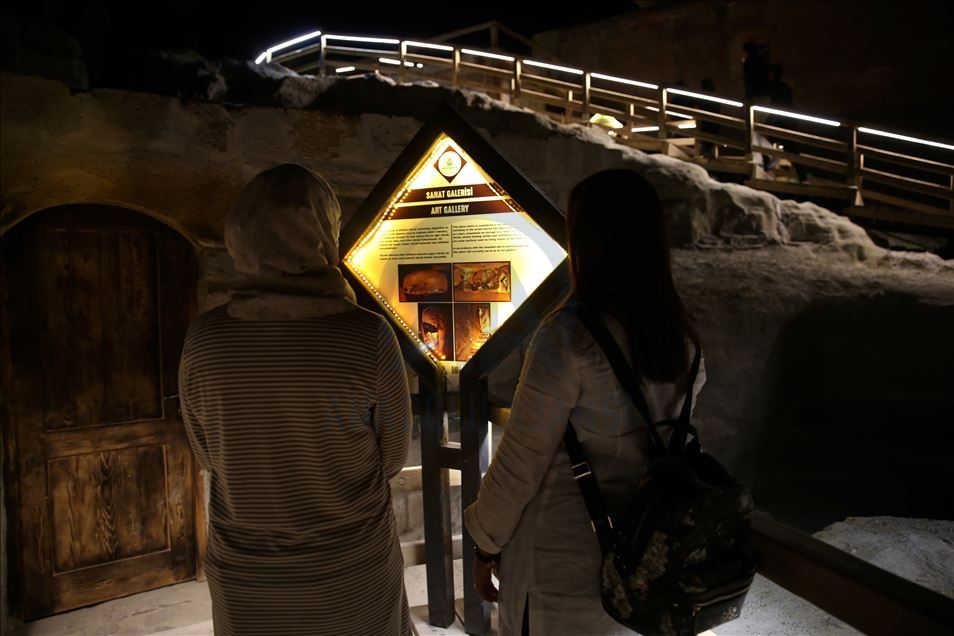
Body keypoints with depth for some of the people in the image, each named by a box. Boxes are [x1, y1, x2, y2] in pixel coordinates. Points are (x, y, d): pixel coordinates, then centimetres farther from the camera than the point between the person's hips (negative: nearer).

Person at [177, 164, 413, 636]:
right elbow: (392, 457, -8)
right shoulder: (368, 335, -21)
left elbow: (209, 458, 0)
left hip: (245, 575, 2)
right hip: (351, 568, -2)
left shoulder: (204, 339, -14)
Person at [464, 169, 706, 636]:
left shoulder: (569, 335, -25)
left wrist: (486, 543, -5)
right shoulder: (679, 335, -3)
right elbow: (672, 440, 8)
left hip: (561, 562, -6)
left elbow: (521, 460, -19)